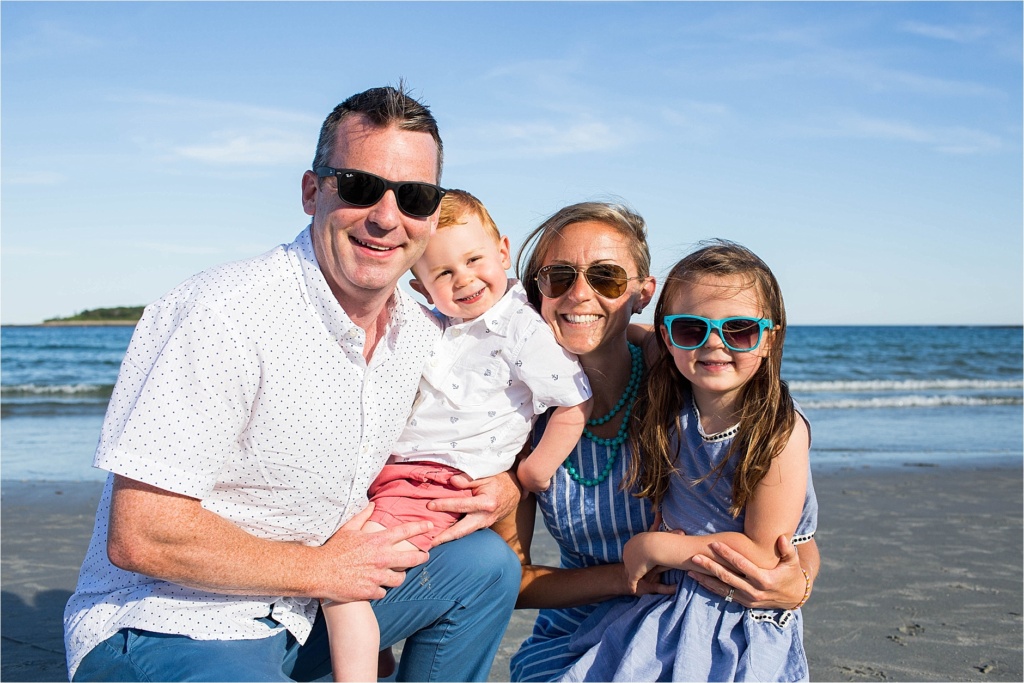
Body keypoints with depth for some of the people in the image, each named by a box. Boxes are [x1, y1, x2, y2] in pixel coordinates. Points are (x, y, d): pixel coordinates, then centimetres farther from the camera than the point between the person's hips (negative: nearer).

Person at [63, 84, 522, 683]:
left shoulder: (420, 334, 1)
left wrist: (504, 487, -4)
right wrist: (324, 569, -15)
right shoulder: (225, 315, -23)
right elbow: (140, 536, -25)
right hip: (169, 627, -8)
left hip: (301, 607, 8)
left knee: (484, 562, 3)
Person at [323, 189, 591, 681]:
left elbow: (574, 405, -12)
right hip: (384, 470, 9)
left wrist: (530, 478, -8)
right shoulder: (443, 326, 13)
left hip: (439, 484, -9)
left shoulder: (524, 329, -11)